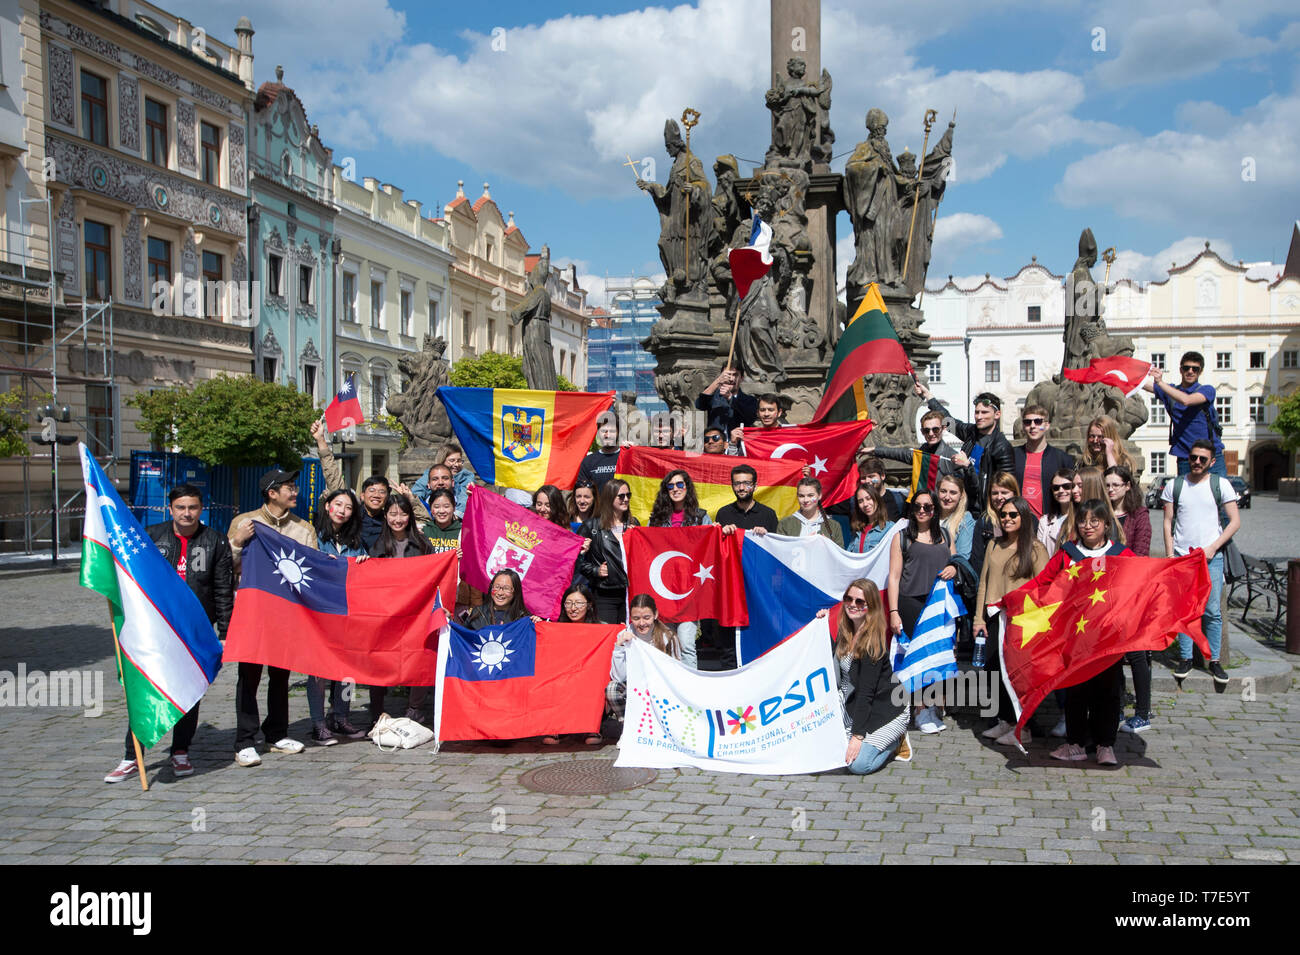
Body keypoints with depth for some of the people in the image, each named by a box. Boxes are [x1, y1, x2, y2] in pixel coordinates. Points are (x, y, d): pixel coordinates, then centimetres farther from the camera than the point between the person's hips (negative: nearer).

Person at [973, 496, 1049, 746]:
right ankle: (1004, 721, 17)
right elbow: (984, 583, 14)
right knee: (994, 668, 5)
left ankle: (1022, 727, 4)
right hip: (995, 619, 5)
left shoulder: (1035, 548, -2)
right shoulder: (994, 545, 14)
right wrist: (979, 618, 9)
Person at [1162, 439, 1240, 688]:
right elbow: (1168, 522, 8)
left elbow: (1235, 521, 2)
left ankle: (1214, 660, 6)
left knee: (1212, 611, -3)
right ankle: (1185, 658, 9)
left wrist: (1212, 548, -8)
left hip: (1211, 556, -1)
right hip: (1181, 556, 1)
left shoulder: (1221, 485, 2)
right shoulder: (1174, 486, 6)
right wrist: (1169, 555, 0)